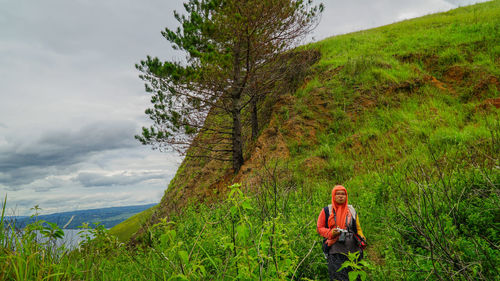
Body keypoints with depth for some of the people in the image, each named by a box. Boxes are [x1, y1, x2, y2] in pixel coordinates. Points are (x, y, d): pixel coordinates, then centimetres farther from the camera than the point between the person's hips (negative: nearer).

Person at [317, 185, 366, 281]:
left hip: (353, 250, 3)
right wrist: (330, 233, -10)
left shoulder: (352, 210, 14)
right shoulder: (327, 211, 6)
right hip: (335, 251, -2)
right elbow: (319, 228, 8)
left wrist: (362, 239, 6)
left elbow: (358, 229, 22)